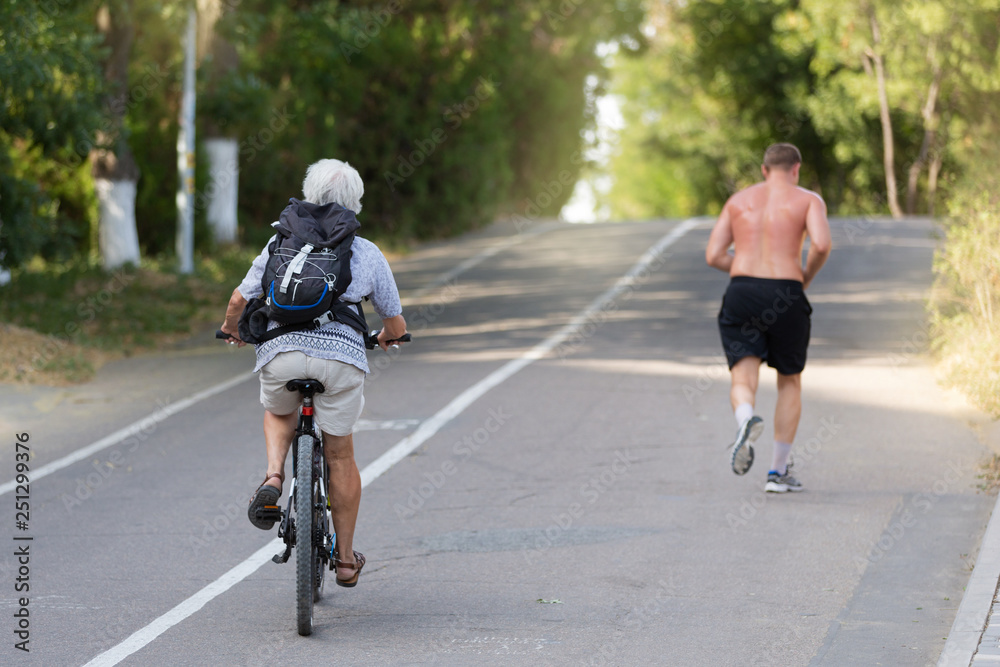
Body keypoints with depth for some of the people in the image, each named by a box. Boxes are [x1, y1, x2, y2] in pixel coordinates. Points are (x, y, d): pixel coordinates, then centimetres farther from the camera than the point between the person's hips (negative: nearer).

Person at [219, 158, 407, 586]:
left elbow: (240, 299, 13)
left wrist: (232, 328, 34)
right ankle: (346, 559, 23)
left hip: (281, 350, 1)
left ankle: (273, 475, 4)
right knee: (339, 455, 16)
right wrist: (386, 337, 41)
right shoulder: (368, 253, 14)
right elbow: (395, 323, 17)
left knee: (278, 414, 33)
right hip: (342, 356, 0)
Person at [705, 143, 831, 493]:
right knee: (790, 382, 18)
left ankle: (746, 419, -39)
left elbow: (713, 255, 10)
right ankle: (778, 471, 16)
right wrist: (806, 277, 6)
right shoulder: (808, 200, 6)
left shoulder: (738, 200, 16)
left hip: (741, 294, 1)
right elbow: (821, 244, -13)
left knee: (743, 382, -1)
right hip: (785, 298, -1)